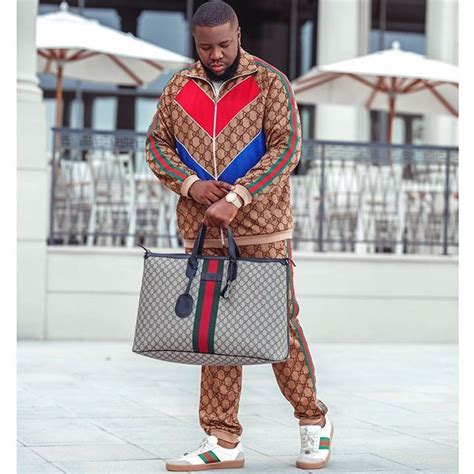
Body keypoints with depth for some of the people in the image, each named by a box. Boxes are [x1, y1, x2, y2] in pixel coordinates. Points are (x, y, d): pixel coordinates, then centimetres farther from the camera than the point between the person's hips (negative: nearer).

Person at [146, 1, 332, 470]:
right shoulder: (178, 88, 9)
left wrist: (237, 198, -20)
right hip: (201, 228, 4)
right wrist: (190, 185, -8)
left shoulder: (269, 82, -3)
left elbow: (286, 147, -10)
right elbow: (156, 145, 11)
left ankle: (313, 421, 18)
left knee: (279, 321, -1)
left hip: (261, 224, -4)